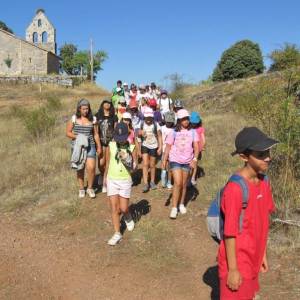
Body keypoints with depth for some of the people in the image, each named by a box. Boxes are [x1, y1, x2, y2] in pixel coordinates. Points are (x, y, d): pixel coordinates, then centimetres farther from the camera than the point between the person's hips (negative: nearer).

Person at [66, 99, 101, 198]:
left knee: (91, 167, -12)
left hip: (90, 146, 0)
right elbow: (68, 133, 4)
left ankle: (90, 188, 9)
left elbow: (96, 134, 12)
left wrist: (99, 147, 11)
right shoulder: (74, 118, 1)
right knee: (80, 168, 7)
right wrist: (77, 136, -13)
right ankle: (81, 189, 24)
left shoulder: (93, 119, 5)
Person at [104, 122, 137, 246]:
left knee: (123, 209, 3)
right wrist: (105, 178, 18)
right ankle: (117, 233, 9)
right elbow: (108, 164, 8)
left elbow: (134, 167, -7)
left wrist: (126, 159, -25)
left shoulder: (131, 148, -7)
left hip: (125, 181, -1)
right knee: (114, 208, -1)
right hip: (112, 180, 1)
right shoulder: (110, 147, -5)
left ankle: (128, 218, 38)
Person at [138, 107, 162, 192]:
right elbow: (139, 137, 4)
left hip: (154, 146, 0)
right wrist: (139, 150, 4)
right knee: (145, 164, -10)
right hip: (145, 146, 0)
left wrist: (160, 147, -12)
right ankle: (145, 183, -9)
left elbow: (159, 137, -3)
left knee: (152, 165, 10)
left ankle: (152, 182, 27)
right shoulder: (141, 124, -3)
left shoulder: (156, 125, -7)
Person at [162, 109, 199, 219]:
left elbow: (196, 146, -3)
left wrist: (195, 159, -17)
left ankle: (181, 204, 31)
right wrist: (164, 161, -13)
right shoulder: (174, 132, -4)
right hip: (175, 160, -2)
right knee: (178, 183, -13)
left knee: (184, 184, 13)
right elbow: (168, 147, -4)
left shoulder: (192, 132, 0)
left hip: (187, 161, 3)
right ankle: (174, 208, -4)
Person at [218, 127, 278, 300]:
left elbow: (263, 222, 7)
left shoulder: (264, 182, -2)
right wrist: (233, 269, -16)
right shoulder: (235, 189, -26)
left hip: (252, 260, 7)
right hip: (238, 263, -7)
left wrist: (263, 254, 13)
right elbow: (229, 233, -21)